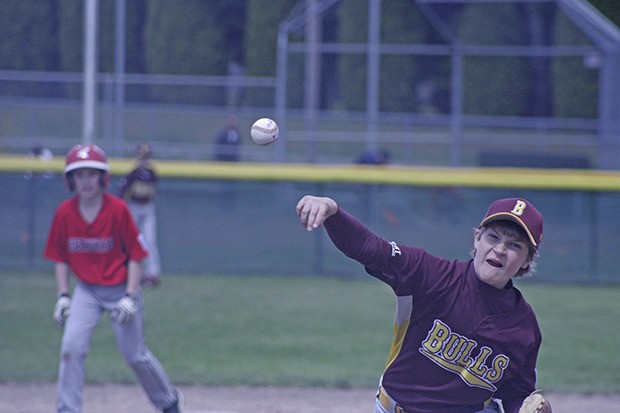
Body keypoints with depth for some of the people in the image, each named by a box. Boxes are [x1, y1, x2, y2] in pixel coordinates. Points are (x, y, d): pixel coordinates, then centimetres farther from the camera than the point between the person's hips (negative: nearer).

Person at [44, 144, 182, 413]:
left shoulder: (118, 209, -15)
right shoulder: (64, 213, -6)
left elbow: (135, 256, -9)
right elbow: (60, 258, 5)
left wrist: (130, 297, -15)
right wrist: (63, 296, -3)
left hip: (120, 288, -2)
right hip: (86, 290, 2)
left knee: (135, 355, 4)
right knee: (71, 347, -15)